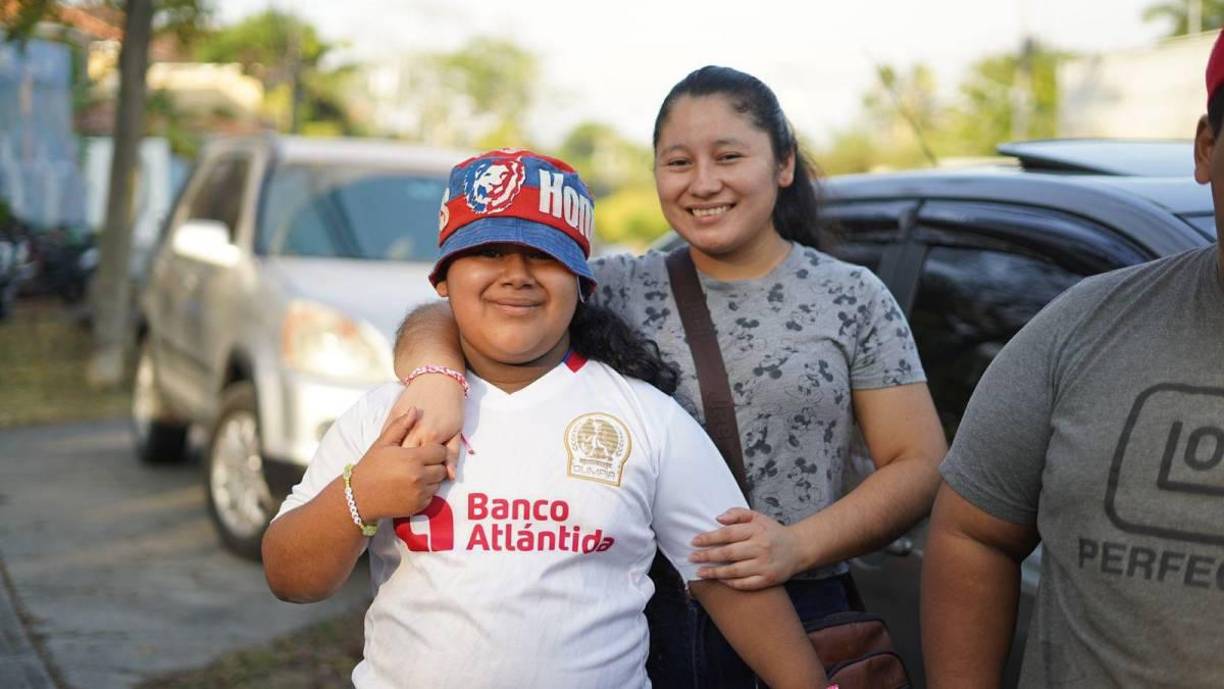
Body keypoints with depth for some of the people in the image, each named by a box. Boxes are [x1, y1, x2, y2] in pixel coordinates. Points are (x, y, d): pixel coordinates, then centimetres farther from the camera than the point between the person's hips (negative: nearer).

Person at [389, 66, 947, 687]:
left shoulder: (852, 299, 0)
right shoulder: (619, 289, 2)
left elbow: (919, 463, -1)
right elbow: (441, 319, -3)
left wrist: (799, 546, -17)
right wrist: (436, 373, -28)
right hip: (638, 618, 1)